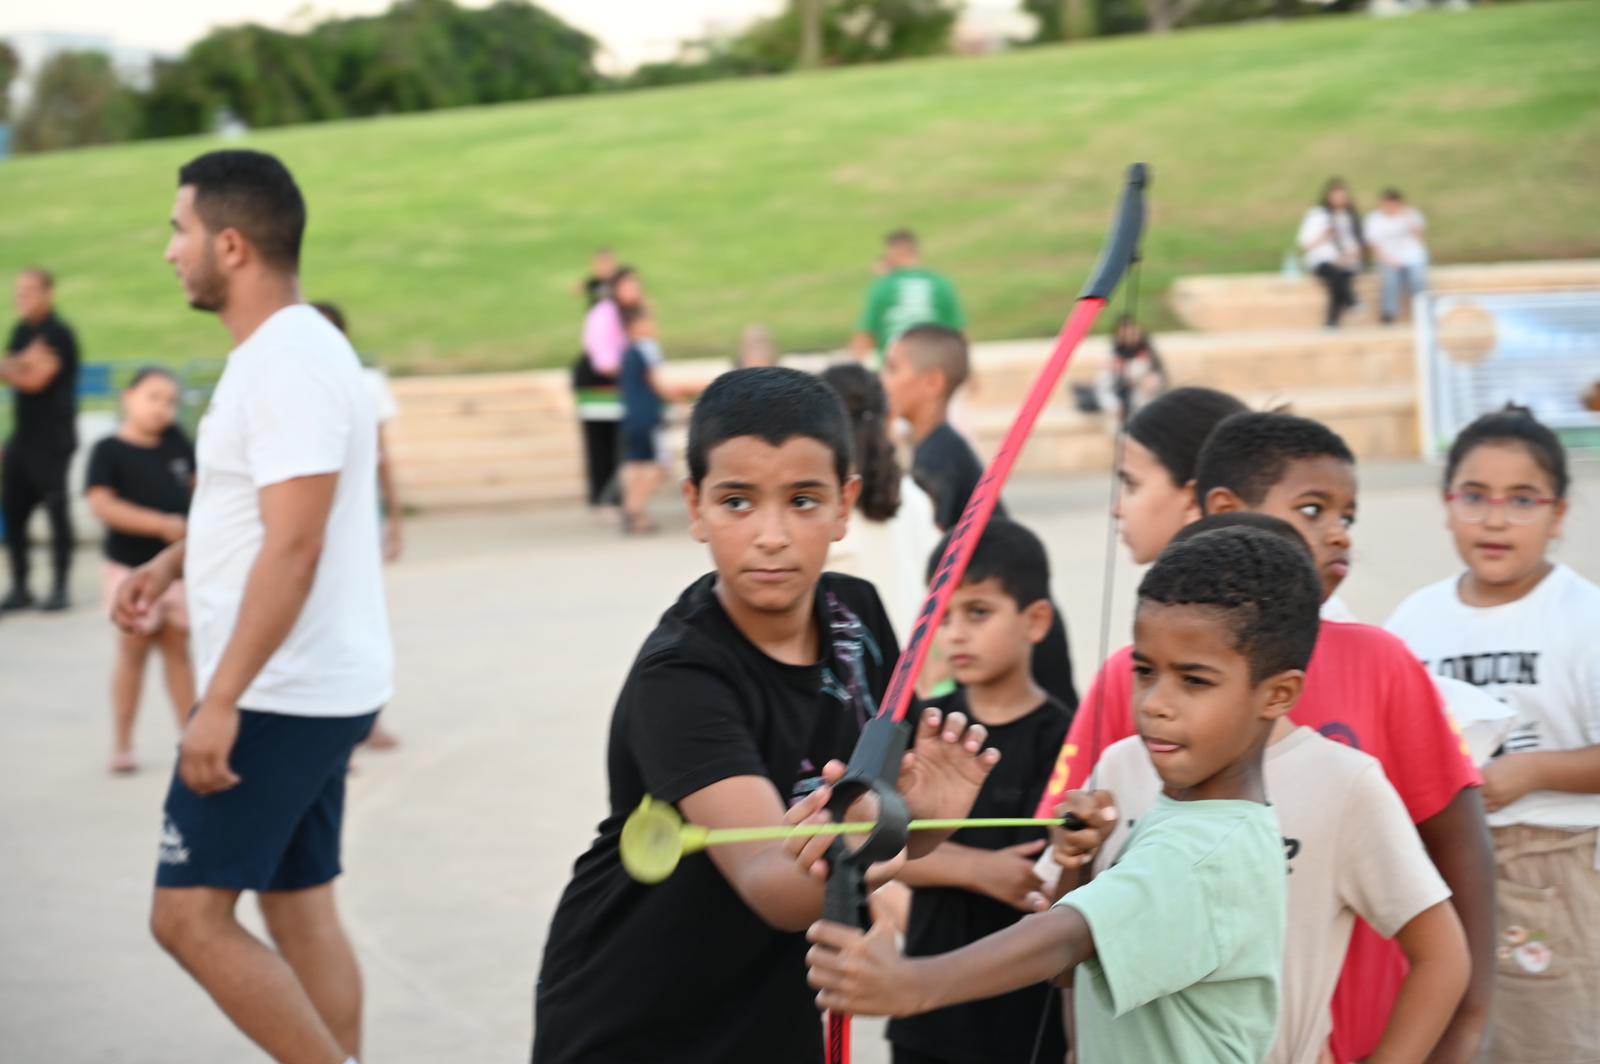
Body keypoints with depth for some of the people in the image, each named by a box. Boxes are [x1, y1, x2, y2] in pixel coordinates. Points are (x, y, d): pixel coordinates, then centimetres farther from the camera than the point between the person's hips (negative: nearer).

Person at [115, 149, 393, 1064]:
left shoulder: (290, 363, -19)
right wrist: (170, 564, 12)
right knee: (299, 906, 13)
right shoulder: (282, 352, 14)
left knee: (190, 914, -8)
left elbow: (293, 547, -25)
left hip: (282, 698, -10)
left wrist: (221, 701, -27)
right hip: (316, 690, 10)